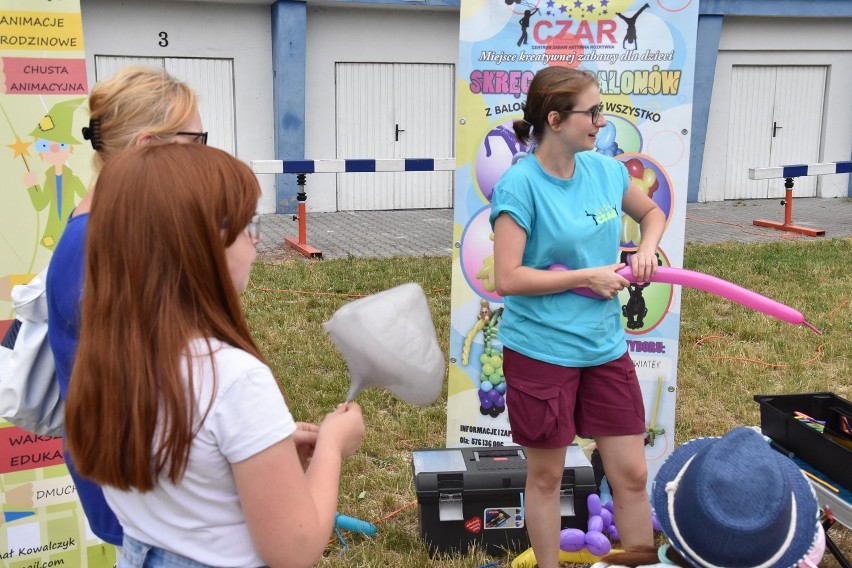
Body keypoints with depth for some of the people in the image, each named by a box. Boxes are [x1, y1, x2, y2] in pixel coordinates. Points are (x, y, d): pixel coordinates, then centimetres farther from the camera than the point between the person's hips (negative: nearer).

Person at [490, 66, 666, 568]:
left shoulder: (606, 169, 2)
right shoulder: (520, 184, -16)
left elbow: (651, 211, 21)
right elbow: (508, 278, -20)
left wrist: (649, 248, 0)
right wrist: (588, 277, -16)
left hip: (606, 347, 5)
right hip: (541, 352, -5)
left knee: (632, 474, 10)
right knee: (546, 476, 12)